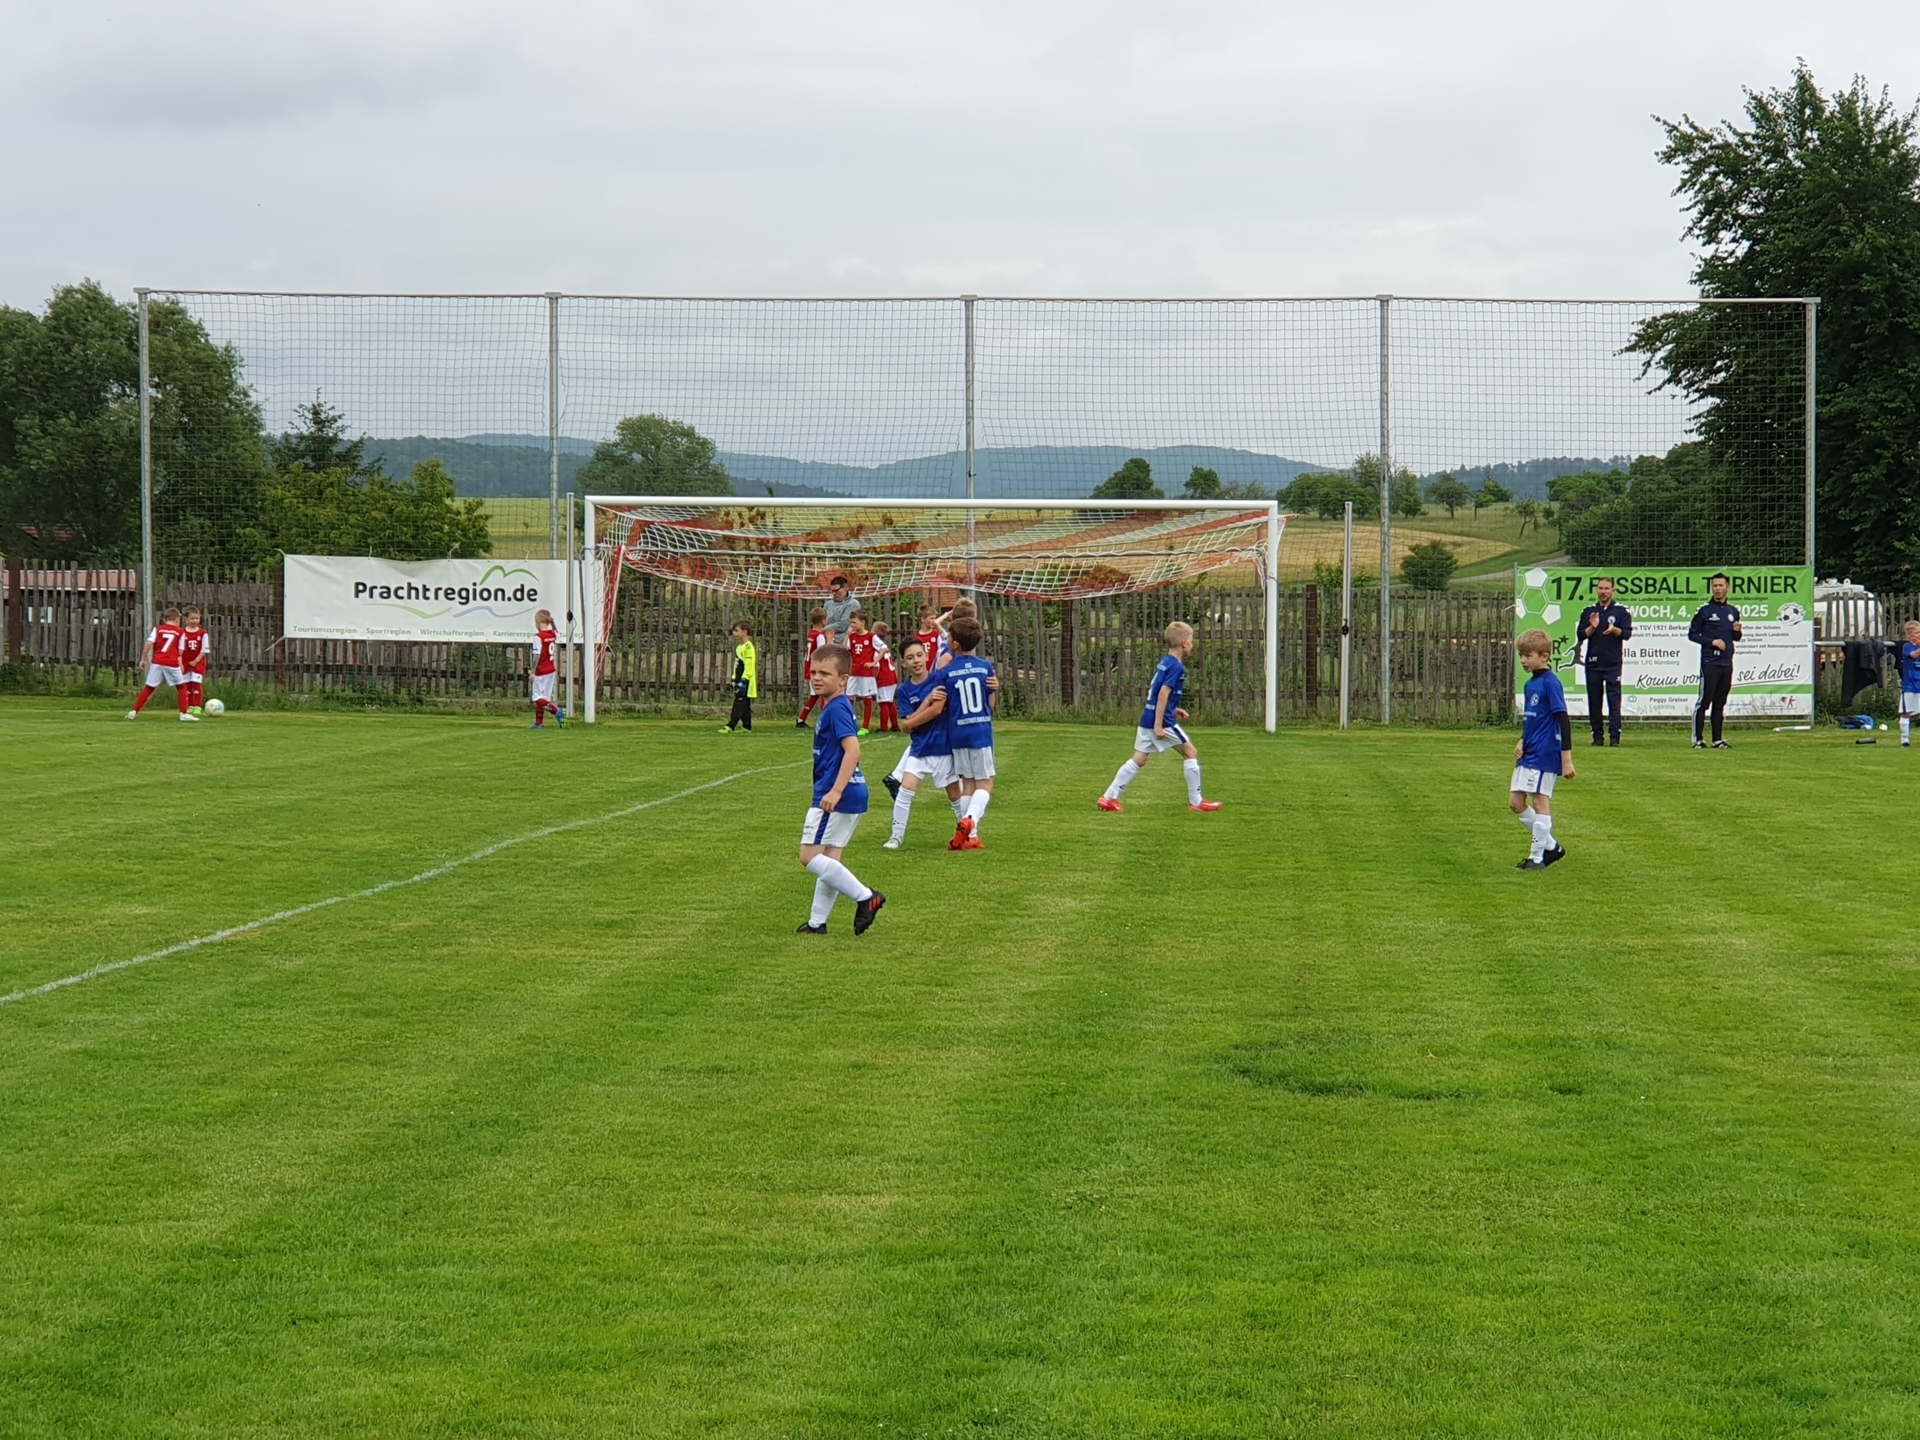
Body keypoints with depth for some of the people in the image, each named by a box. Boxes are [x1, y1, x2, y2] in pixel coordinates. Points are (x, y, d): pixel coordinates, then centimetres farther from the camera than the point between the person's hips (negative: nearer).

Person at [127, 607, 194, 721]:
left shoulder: (158, 629, 9)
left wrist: (143, 659, 4)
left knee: (149, 688, 9)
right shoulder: (179, 632, 9)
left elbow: (149, 644, -3)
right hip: (172, 663, -2)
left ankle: (134, 712, 5)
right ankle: (184, 714, 8)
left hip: (157, 662, 2)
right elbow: (180, 652, 7)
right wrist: (180, 663, 24)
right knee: (181, 687, 14)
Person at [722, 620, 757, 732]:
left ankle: (730, 726, -20)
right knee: (744, 706, 10)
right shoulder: (739, 647, 17)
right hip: (740, 681, 10)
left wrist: (743, 681, -20)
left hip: (745, 682, -10)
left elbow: (749, 666, -18)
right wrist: (734, 679, 20)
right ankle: (746, 726, 13)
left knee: (739, 704, -13)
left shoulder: (748, 647, -13)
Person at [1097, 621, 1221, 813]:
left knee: (1138, 760, 10)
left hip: (1148, 718, 9)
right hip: (1163, 721, -9)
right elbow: (1163, 694, -21)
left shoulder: (1164, 662, 15)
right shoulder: (1176, 667, -14)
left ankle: (1109, 797, 6)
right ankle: (1196, 801, 7)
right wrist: (1158, 725, -23)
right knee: (1192, 752, 3)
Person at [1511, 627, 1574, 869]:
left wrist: (1566, 758, -18)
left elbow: (1563, 720, -16)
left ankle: (1537, 857, 5)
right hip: (1528, 753, 9)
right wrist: (1522, 741, 8)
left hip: (1544, 754, -9)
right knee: (1515, 802, 9)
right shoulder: (1530, 683, 12)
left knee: (1540, 801, -3)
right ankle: (1551, 846, 20)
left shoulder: (1550, 683, -14)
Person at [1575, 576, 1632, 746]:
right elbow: (1580, 635, 7)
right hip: (1593, 663, 3)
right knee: (1594, 702, 4)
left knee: (1614, 700, -7)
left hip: (1613, 663, -3)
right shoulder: (1588, 612, 12)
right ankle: (1597, 737, 9)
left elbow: (1627, 633, -3)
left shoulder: (1621, 611, 5)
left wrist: (1614, 630, -23)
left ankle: (1614, 737, -10)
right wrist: (1592, 627, -12)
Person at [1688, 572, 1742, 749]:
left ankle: (1718, 740, 11)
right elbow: (1692, 634, -2)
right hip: (1709, 663, -5)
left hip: (1727, 663, 5)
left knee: (1720, 703, 8)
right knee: (1704, 701, -8)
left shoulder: (1733, 612, 14)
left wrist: (1737, 631, -1)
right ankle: (1698, 739, -6)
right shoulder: (1704, 611, -1)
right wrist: (1712, 641, -13)